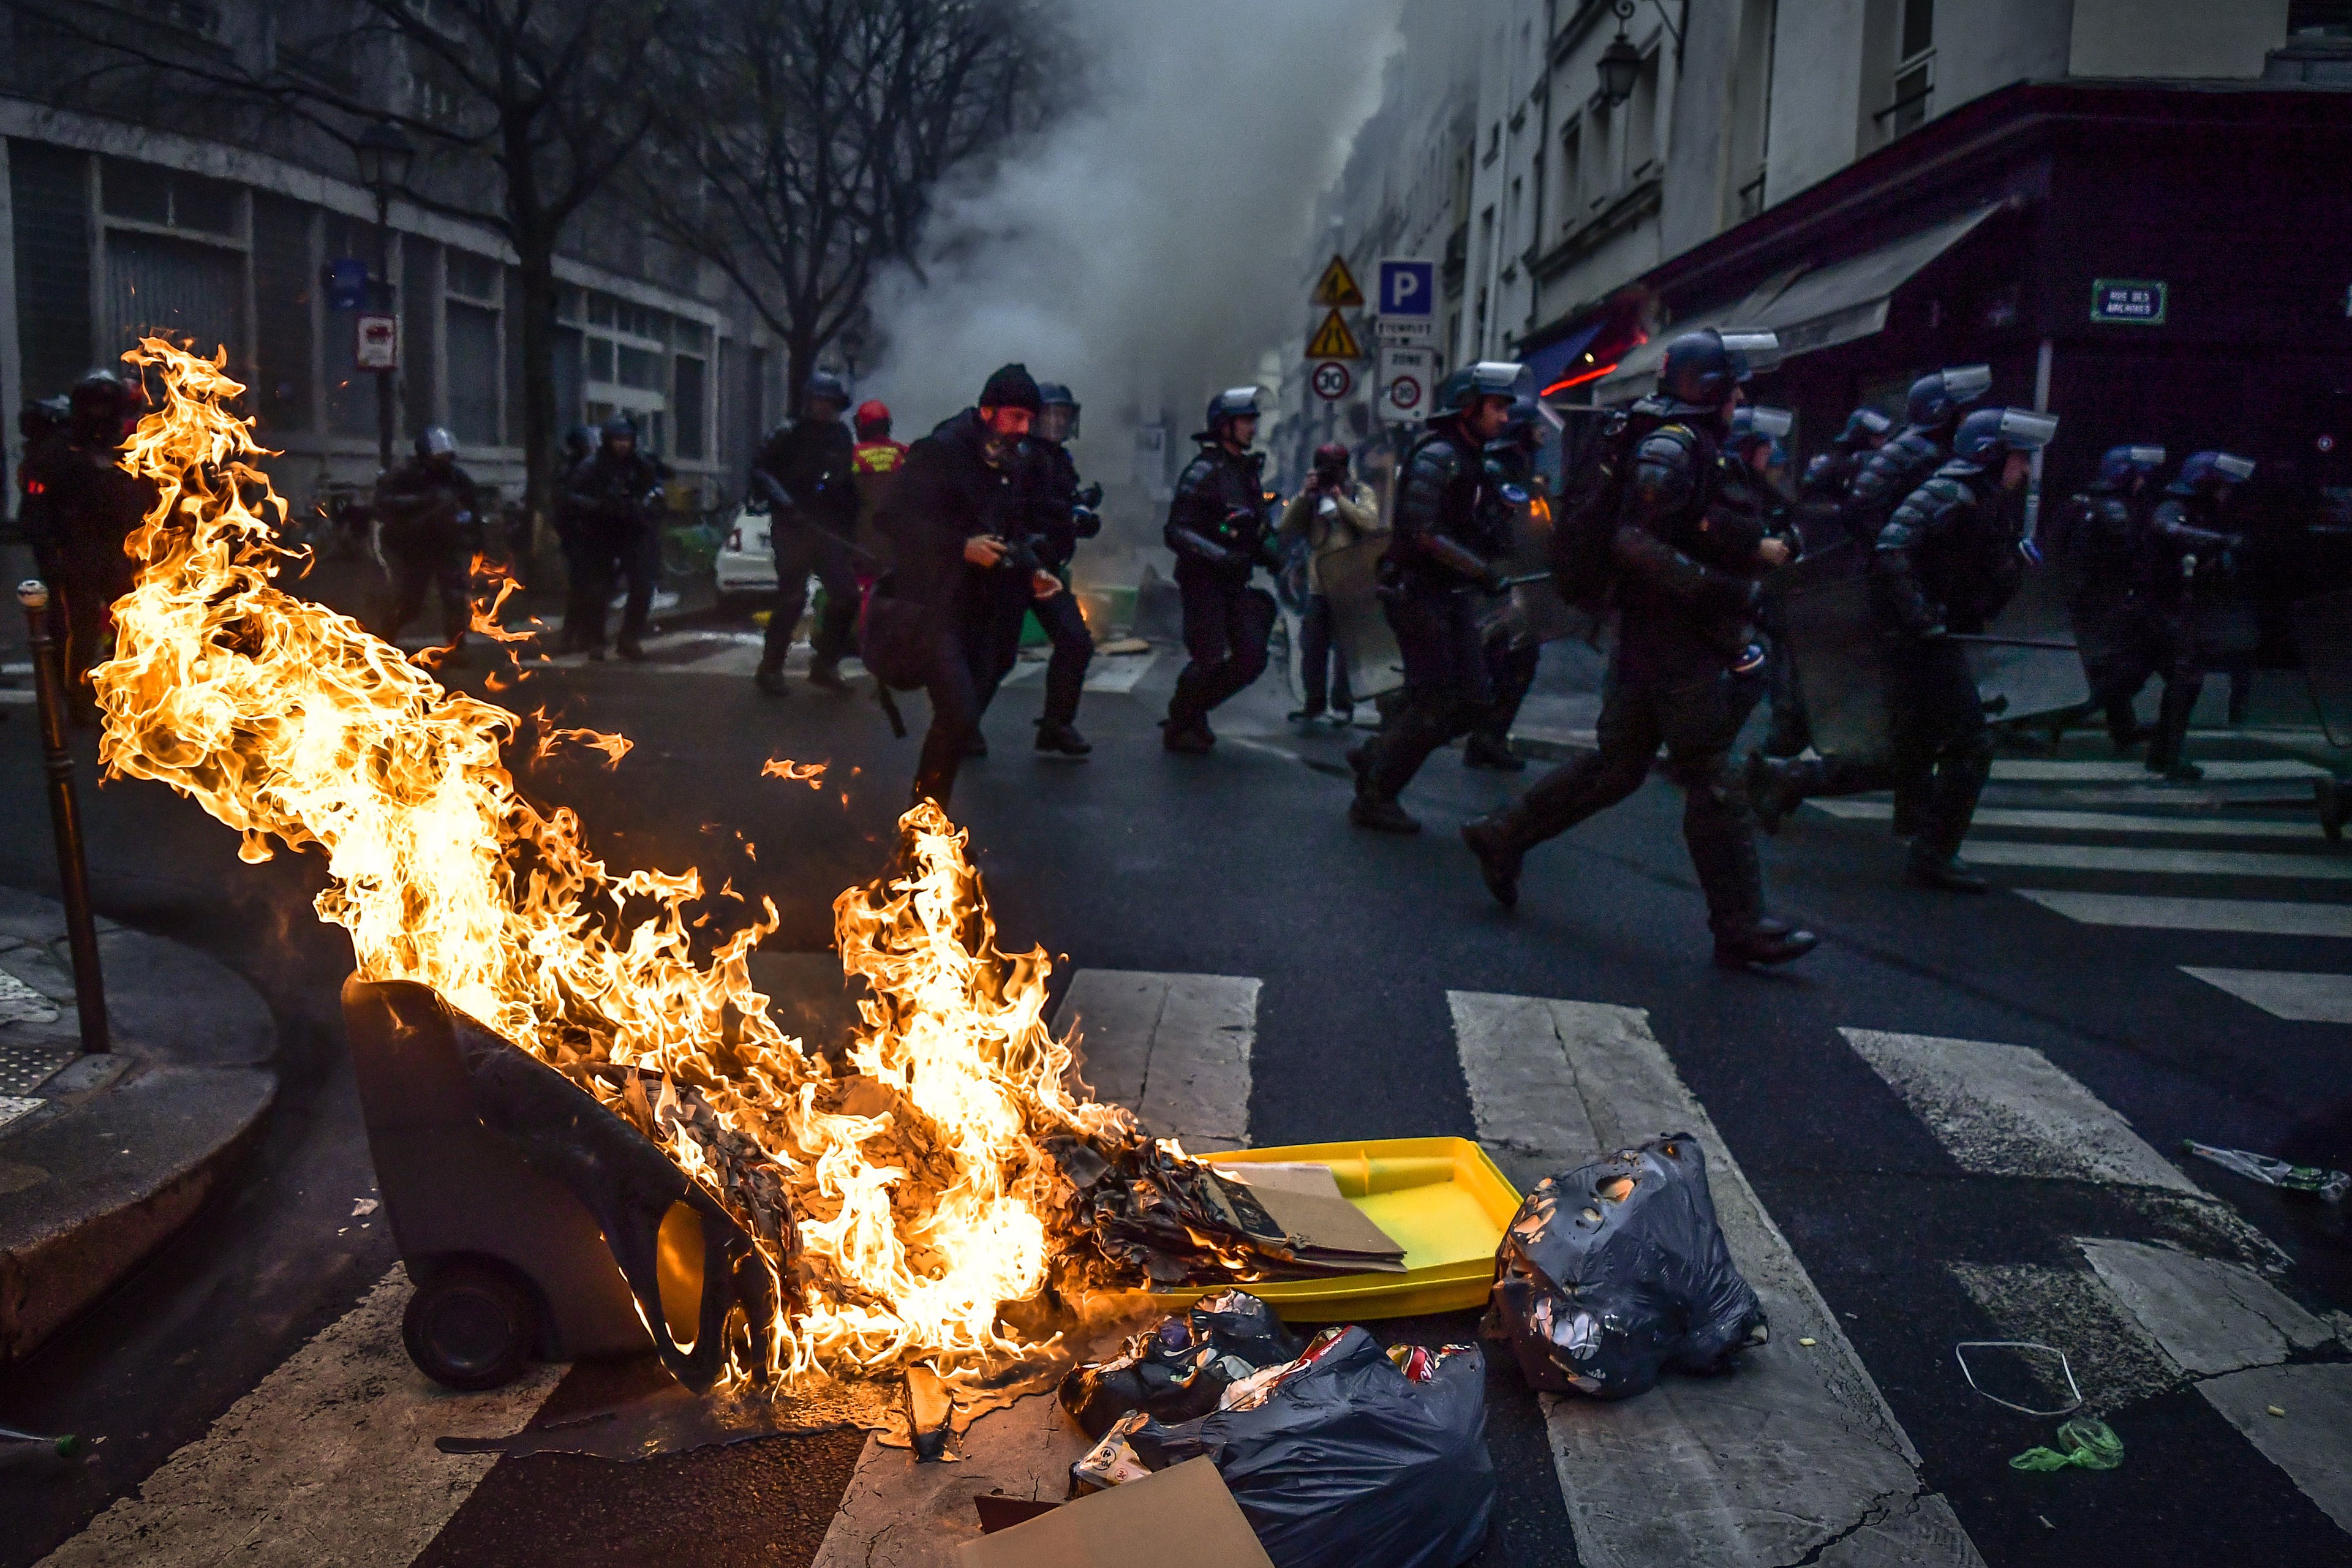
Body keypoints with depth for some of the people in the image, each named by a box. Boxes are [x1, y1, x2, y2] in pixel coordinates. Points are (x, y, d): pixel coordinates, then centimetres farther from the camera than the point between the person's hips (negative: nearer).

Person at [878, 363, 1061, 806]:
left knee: (960, 721, 11)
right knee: (959, 718, -17)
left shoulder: (1009, 466, 14)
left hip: (980, 612, 8)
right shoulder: (939, 450, -9)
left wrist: (1031, 577, 5)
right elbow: (896, 518, -16)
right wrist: (961, 547, -23)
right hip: (933, 607, -8)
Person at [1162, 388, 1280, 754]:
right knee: (1210, 661, -8)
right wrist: (1222, 557, -29)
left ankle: (1192, 712, 20)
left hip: (1234, 583, 8)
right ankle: (1178, 727, 14)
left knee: (1251, 659, 3)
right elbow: (1175, 531, -20)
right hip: (1203, 582, -8)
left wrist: (1265, 552, 6)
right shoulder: (1204, 471, -13)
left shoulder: (1246, 470, 13)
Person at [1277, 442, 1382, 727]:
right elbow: (1286, 530, 1)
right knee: (1312, 648, 5)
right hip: (1318, 585, 4)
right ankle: (1314, 702, 16)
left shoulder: (1361, 493, 6)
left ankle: (1342, 704, 4)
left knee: (1346, 647, -5)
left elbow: (1371, 523, -13)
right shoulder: (1309, 498, 14)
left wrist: (1340, 498, -15)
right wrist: (1303, 495, -7)